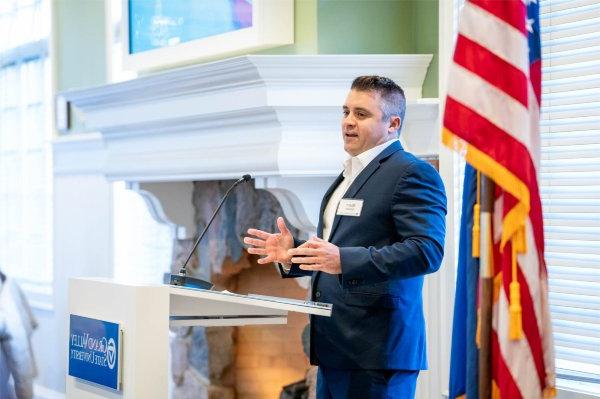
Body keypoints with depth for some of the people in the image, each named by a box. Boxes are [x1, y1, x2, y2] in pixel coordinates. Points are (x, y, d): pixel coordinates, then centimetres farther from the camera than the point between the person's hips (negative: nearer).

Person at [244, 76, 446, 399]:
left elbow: (427, 250, -20)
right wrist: (292, 256, 9)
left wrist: (344, 260, -28)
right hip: (334, 347, 9)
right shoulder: (350, 175, 21)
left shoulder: (413, 174, -9)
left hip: (376, 348, -9)